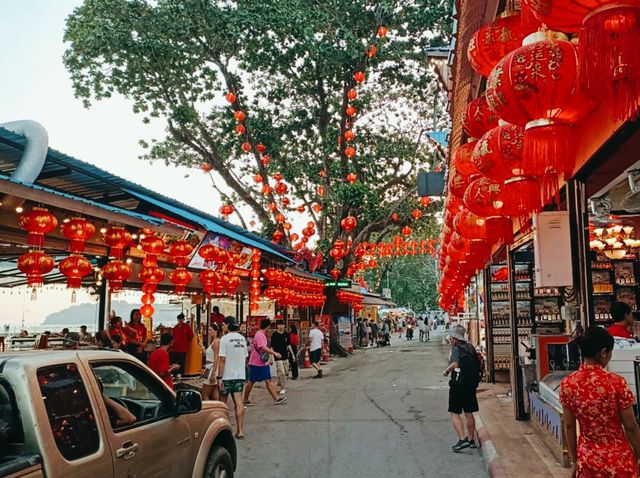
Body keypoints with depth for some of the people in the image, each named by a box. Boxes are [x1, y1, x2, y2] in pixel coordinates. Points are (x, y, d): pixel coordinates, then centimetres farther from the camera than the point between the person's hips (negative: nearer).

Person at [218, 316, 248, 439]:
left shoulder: (225, 338, -12)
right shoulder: (242, 338, 8)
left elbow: (222, 359, -15)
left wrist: (219, 377, -13)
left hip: (227, 376, -5)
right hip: (240, 375, 5)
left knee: (223, 403, 12)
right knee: (239, 402, 0)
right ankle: (240, 431, -4)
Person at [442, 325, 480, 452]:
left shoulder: (456, 348, -12)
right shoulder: (470, 348, 10)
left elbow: (455, 364, -29)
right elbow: (477, 365, 17)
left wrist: (446, 370, -14)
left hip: (458, 384, -7)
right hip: (471, 384, 7)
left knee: (455, 413, -1)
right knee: (469, 413, 16)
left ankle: (462, 439, -11)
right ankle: (471, 440, 24)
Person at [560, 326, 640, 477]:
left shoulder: (567, 384, -9)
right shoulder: (616, 383, -19)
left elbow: (570, 426, -1)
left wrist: (574, 461, 10)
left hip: (587, 459, 3)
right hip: (618, 459, -2)